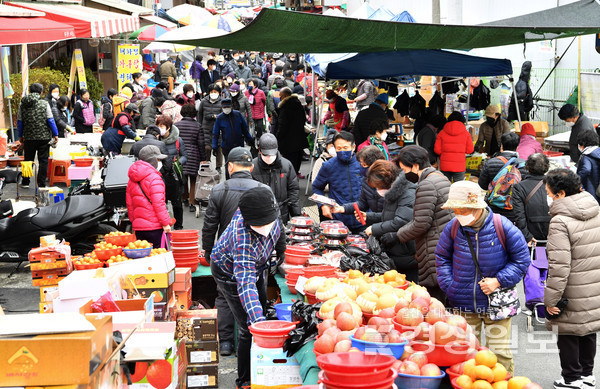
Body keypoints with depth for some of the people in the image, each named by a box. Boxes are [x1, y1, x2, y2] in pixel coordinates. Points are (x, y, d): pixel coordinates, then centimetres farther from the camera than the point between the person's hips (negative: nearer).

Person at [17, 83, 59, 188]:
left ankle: (25, 182, 22)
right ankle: (41, 184, 2)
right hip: (44, 137, -3)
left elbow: (19, 121, 9)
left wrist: (20, 136, 18)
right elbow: (50, 120, -8)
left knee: (28, 159, 15)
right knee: (43, 160, 4)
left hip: (29, 137, 3)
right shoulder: (44, 103, -7)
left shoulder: (23, 104, 4)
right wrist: (55, 134, -1)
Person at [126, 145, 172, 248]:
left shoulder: (132, 180, 14)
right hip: (155, 228, -7)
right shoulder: (154, 178, -11)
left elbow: (129, 204, 19)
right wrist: (165, 223, -13)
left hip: (138, 228, 8)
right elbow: (158, 203, -17)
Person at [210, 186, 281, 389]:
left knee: (262, 317, 18)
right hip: (230, 272, -7)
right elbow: (245, 283, -53)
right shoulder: (243, 239, -47)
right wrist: (257, 319, -64)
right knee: (249, 329, -10)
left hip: (256, 266, 7)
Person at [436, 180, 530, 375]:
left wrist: (499, 281, -12)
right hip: (463, 305, 2)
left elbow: (522, 259, -2)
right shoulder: (453, 228, -4)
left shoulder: (503, 227, -12)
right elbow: (442, 257, 12)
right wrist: (449, 285, 0)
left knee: (500, 353, 2)